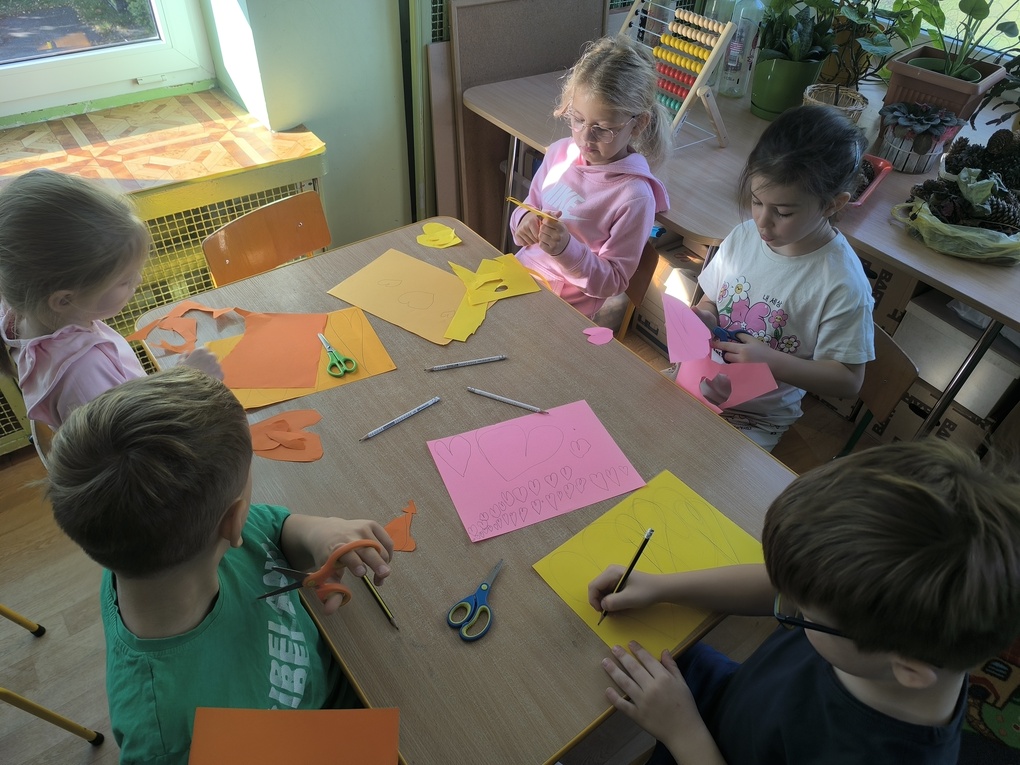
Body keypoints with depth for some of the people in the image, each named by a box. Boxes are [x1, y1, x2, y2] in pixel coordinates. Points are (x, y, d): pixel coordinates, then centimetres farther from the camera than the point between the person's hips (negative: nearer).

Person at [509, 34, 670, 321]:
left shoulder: (634, 196, -18)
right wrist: (525, 221, -10)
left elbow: (612, 283, -12)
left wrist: (566, 248, -28)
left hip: (562, 308, -6)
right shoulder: (559, 152, -1)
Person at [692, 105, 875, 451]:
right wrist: (704, 317, -14)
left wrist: (771, 361, -26)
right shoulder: (742, 237, -5)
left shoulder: (843, 284, -20)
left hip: (756, 420, -5)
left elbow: (848, 380, -14)